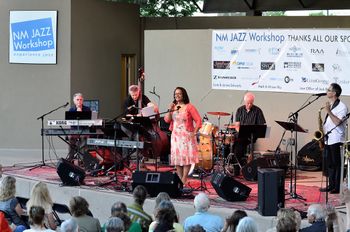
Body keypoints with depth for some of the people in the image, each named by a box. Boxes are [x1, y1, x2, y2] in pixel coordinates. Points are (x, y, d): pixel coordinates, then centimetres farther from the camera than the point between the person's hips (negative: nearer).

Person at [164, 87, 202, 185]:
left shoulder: (189, 107, -5)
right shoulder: (173, 106, 12)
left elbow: (198, 120, -8)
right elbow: (167, 120, 4)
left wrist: (194, 133, -15)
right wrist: (170, 110, -10)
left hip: (187, 136, -5)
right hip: (175, 136, 5)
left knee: (186, 158, -7)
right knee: (177, 158, 2)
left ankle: (184, 180, -6)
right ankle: (180, 180, 6)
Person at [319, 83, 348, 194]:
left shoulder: (341, 107, -10)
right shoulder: (330, 105, 17)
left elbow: (338, 122, -21)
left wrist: (329, 112, -23)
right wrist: (322, 130, 9)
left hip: (336, 140, -8)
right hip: (327, 139, 8)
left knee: (336, 164, -4)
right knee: (329, 164, 11)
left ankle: (338, 187, 0)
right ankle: (331, 185, 17)